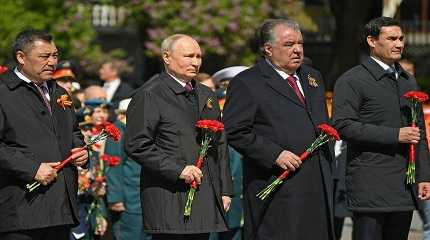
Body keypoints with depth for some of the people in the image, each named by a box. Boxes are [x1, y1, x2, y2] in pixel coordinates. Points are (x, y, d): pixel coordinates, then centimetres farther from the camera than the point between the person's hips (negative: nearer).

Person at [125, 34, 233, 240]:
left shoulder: (207, 95, 19)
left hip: (206, 199, 7)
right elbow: (136, 145, -11)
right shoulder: (149, 95, -4)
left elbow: (220, 146, 23)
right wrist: (177, 169, -17)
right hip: (169, 200, -7)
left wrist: (225, 190, 16)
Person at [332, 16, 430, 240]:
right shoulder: (351, 81, -4)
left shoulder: (408, 81, 19)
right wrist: (394, 135, -16)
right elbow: (343, 126, -14)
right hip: (370, 186, -6)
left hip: (405, 187, 7)